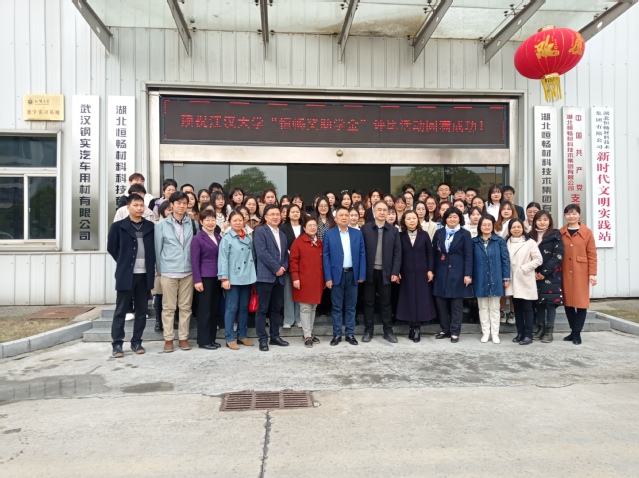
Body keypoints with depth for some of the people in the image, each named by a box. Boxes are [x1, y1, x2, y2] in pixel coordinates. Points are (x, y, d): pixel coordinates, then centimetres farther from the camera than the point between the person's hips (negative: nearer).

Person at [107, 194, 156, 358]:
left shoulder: (150, 226, 8)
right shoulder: (118, 226, 0)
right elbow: (111, 248, 7)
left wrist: (153, 266, 5)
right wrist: (124, 262, 5)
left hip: (145, 274, 3)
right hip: (126, 274, -3)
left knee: (142, 310, 8)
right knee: (121, 310, 2)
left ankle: (136, 342, 18)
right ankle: (117, 344, 10)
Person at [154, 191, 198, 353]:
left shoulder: (192, 224, 5)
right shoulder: (161, 225, 1)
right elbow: (158, 249, 4)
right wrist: (161, 269, 3)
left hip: (188, 272, 2)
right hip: (168, 272, -2)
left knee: (185, 307, 7)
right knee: (168, 307, 4)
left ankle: (183, 337, 17)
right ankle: (168, 339, 13)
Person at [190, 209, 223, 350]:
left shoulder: (219, 237, 11)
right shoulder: (197, 239, -6)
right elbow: (195, 261, -9)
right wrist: (197, 280, -15)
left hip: (217, 277, 6)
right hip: (205, 278, -6)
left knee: (214, 309, 10)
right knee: (204, 309, 0)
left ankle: (211, 339, 19)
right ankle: (203, 341, 9)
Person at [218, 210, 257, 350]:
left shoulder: (248, 238, 10)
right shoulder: (226, 239, -5)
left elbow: (252, 257, 12)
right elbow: (223, 260, -9)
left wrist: (253, 276, 8)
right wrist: (224, 278, -15)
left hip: (247, 278, 5)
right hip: (233, 279, -5)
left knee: (244, 307, 12)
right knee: (231, 308, 0)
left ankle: (242, 335, 23)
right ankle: (230, 338, 9)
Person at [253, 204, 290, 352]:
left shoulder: (282, 234, 20)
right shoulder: (260, 231, -3)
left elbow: (286, 253, 17)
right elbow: (262, 252, -14)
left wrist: (284, 267, -4)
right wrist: (276, 268, -14)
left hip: (279, 276, 7)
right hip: (265, 275, -7)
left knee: (276, 308, 12)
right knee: (262, 308, -1)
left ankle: (275, 336, 22)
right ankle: (263, 339, 4)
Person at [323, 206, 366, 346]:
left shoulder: (357, 233, 6)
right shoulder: (329, 234, 0)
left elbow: (362, 255, 4)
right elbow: (326, 256, -2)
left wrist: (362, 275, -3)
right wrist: (328, 277, -9)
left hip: (352, 274, 2)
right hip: (336, 274, -2)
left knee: (351, 306, 9)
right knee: (337, 306, 6)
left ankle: (350, 333, 17)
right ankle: (337, 334, 14)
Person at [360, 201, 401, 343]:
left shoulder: (394, 230, 4)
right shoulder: (365, 228, 1)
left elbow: (397, 253, 2)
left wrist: (395, 272, -5)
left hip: (386, 272, 1)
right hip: (369, 271, 0)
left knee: (386, 303, 8)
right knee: (369, 302, 7)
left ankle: (388, 331, 18)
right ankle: (368, 331, 17)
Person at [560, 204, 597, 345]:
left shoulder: (587, 232, 0)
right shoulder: (560, 233, 6)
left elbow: (592, 254, -2)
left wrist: (592, 273, -7)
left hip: (581, 272, -2)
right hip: (565, 272, 3)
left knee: (581, 302, 0)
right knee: (568, 302, 7)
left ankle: (577, 333, 8)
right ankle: (573, 331, 19)